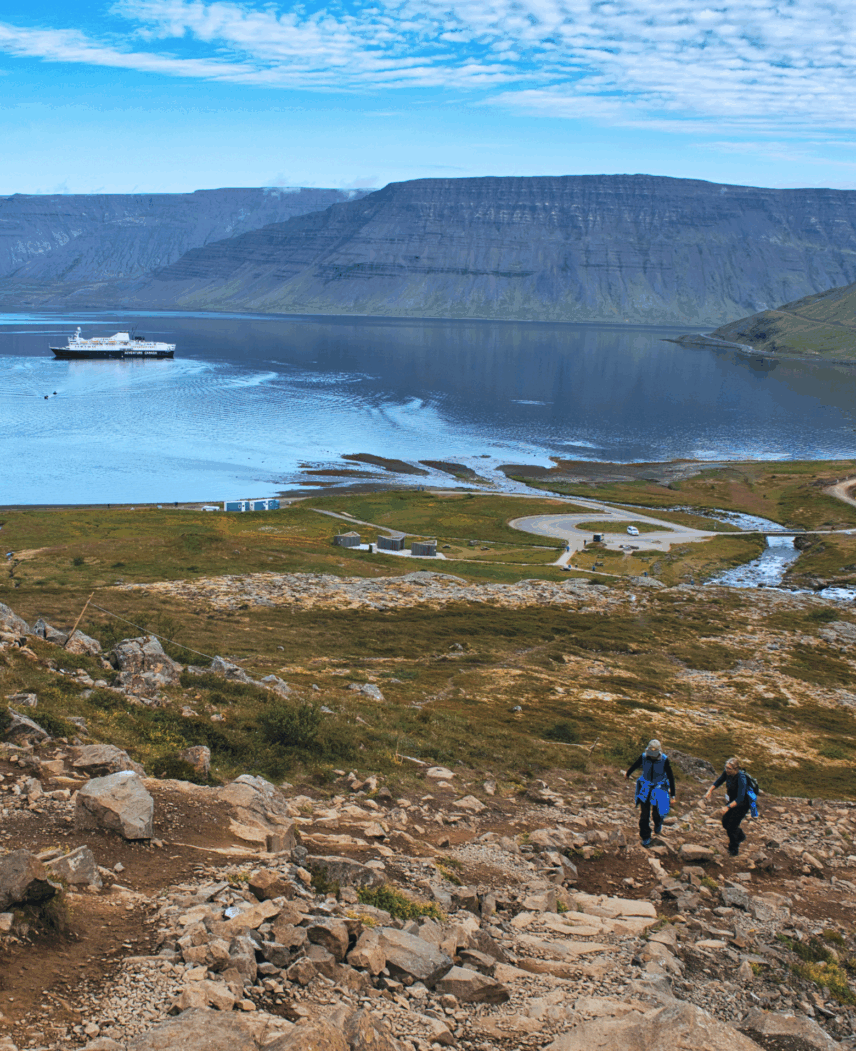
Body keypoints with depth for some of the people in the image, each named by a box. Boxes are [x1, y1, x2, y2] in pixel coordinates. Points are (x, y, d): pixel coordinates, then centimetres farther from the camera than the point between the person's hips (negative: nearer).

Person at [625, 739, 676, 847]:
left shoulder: (664, 760, -22)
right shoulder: (644, 757, -16)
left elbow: (671, 777, -14)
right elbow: (635, 765, 7)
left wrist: (672, 795, -14)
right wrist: (628, 773, 26)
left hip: (659, 787, -1)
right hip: (646, 787, 1)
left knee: (658, 812, -6)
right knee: (644, 814, -1)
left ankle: (658, 824, 31)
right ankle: (645, 838, 14)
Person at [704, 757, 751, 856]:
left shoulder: (741, 778, -35)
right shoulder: (726, 773, -15)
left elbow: (740, 798, -38)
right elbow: (718, 782, 2)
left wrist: (728, 807, -47)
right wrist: (710, 791, -15)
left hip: (742, 804, -7)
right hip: (732, 800, 7)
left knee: (731, 826, -3)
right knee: (725, 823, 15)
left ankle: (734, 851, 20)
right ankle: (741, 836, 44)